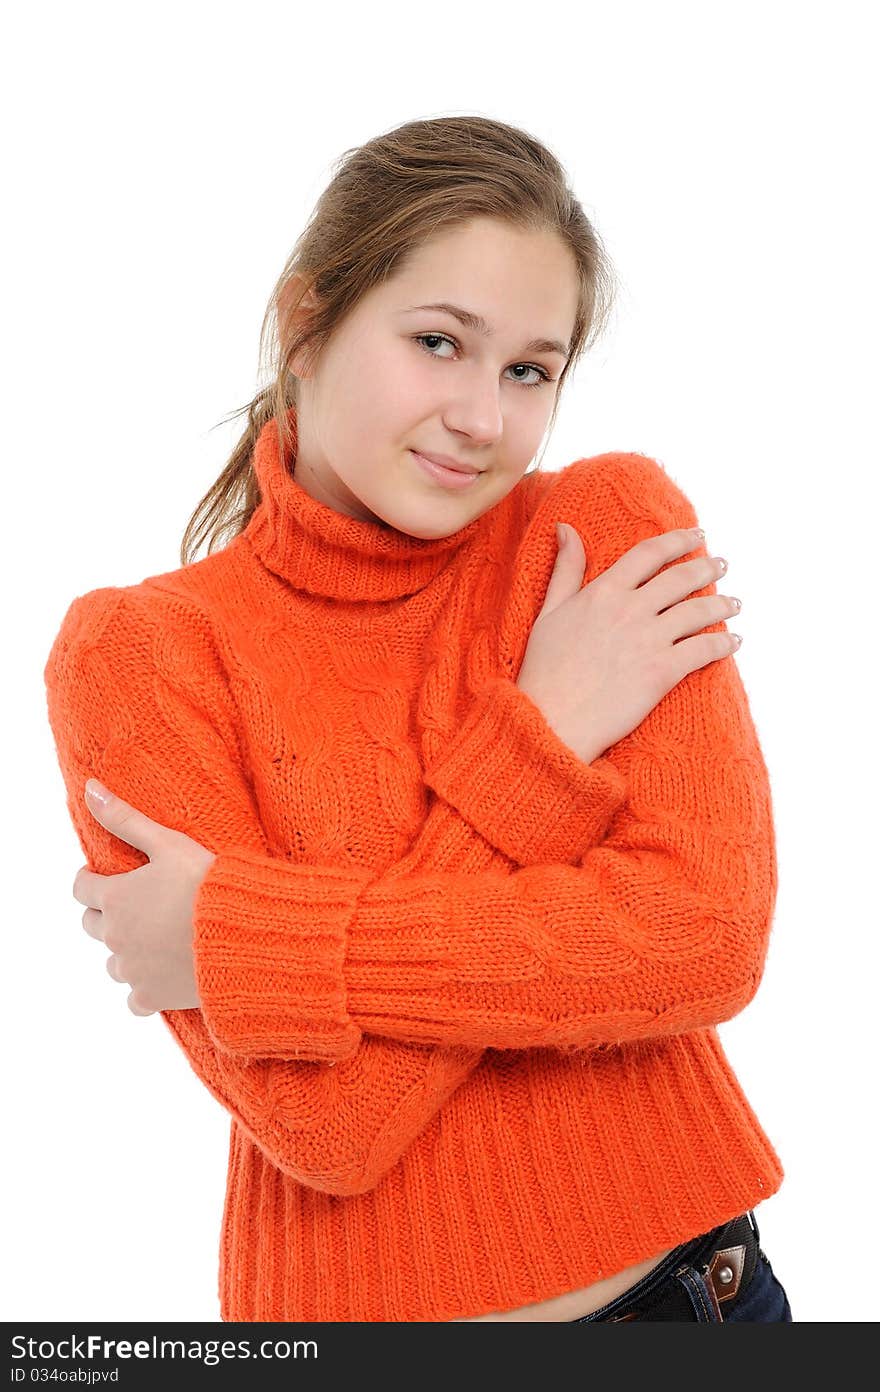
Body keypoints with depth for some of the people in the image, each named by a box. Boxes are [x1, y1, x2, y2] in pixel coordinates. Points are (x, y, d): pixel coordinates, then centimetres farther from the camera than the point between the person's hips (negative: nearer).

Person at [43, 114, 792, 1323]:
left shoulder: (620, 526, -9)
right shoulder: (138, 650, -13)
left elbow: (709, 940, -21)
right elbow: (324, 1118, -21)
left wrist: (234, 938, -21)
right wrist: (547, 734, -21)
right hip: (358, 1294, -1)